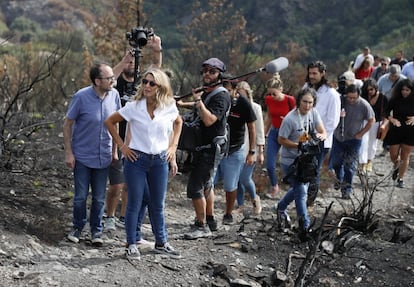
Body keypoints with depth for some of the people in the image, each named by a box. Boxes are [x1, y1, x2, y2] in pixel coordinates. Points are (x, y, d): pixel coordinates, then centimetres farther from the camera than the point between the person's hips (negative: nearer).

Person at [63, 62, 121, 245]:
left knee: (99, 198, 10)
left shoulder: (114, 95, -5)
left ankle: (96, 230, 26)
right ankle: (77, 227, 26)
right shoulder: (81, 97, -16)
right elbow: (67, 124, -7)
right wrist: (68, 153, -8)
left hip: (103, 157, 3)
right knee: (81, 196, 5)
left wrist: (115, 150, 10)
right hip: (82, 156, -3)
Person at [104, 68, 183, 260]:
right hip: (136, 159, -2)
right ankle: (131, 245, 14)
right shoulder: (134, 107, -9)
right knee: (134, 204, 3)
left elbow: (178, 122, 19)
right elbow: (109, 122, 1)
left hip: (160, 161, 2)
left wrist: (173, 146, 9)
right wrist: (122, 146, -3)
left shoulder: (169, 108, -3)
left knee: (158, 205, 13)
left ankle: (161, 243, 26)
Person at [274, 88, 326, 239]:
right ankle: (305, 225, -1)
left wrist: (321, 135, -27)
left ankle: (281, 208, 46)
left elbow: (323, 132, -3)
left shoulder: (313, 113, -4)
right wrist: (298, 145, -26)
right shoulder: (290, 119, -23)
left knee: (299, 188, 21)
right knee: (301, 191, -10)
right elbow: (281, 140, -16)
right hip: (290, 160, -7)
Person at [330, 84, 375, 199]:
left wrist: (360, 134, -7)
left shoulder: (364, 105, -17)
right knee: (335, 161, 14)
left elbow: (371, 120, -5)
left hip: (353, 139, -3)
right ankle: (340, 179, 41)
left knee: (350, 165, -2)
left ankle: (347, 189, 9)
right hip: (338, 137, 3)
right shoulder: (341, 101, -14)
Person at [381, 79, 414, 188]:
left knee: (405, 157, 5)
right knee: (393, 156, 6)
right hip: (395, 131, 1)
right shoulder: (395, 100, -6)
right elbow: (387, 113, -9)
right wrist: (392, 119, -28)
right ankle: (397, 166, 41)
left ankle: (400, 179, 19)